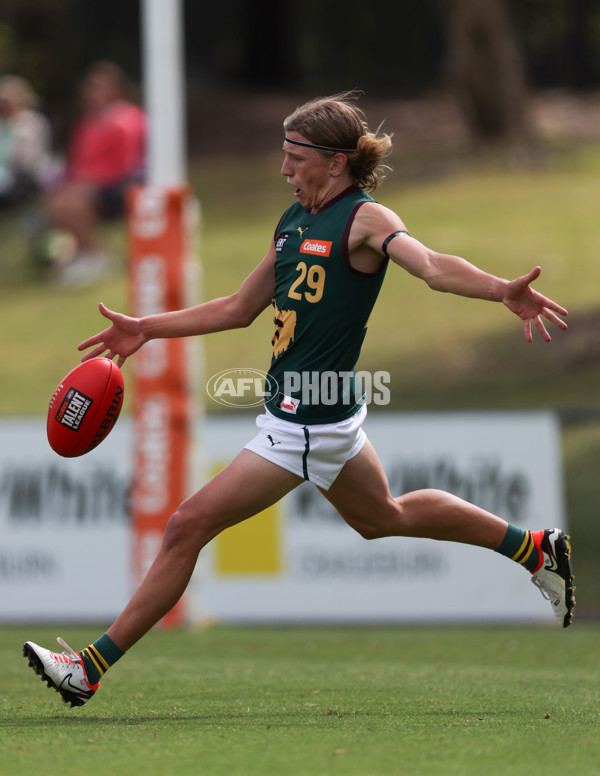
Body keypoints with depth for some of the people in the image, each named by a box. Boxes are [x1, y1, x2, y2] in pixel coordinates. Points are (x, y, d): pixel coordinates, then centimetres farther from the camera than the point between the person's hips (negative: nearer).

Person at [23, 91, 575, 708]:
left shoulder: (365, 219, -16)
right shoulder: (294, 220, 9)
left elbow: (431, 265, -34)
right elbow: (241, 308, 20)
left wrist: (502, 291, -53)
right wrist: (146, 329, 17)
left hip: (309, 424, -10)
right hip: (323, 416, 10)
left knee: (188, 527, -8)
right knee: (383, 516, 30)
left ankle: (91, 669, -1)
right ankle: (535, 548, 43)